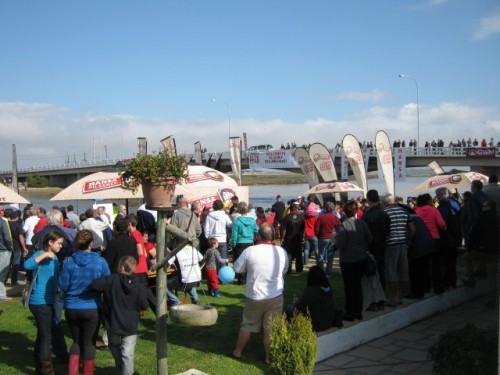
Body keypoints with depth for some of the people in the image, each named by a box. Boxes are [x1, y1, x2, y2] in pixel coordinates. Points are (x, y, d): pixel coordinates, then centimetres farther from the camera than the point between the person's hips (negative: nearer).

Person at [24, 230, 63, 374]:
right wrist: (44, 254, -33)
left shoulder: (54, 257, 12)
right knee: (46, 336, -3)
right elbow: (27, 265, -34)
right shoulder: (40, 254, -13)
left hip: (50, 301, 9)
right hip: (40, 302, -9)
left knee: (42, 335, 18)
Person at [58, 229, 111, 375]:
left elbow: (63, 286, -5)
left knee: (77, 341, 20)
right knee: (89, 343, 11)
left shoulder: (68, 262, -9)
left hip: (71, 308, 2)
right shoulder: (100, 262, -10)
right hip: (92, 308, -2)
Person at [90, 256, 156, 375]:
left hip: (113, 324, 0)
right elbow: (144, 305, -3)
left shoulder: (111, 280, -13)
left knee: (115, 347, 25)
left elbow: (93, 284, -17)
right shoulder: (140, 287, -7)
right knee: (128, 355, 2)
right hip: (131, 326, 0)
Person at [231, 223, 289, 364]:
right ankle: (268, 356, 22)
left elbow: (236, 269, -3)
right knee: (271, 328, 11)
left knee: (247, 325, 17)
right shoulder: (282, 252, -8)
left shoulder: (250, 251, -15)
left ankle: (238, 351, 32)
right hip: (275, 297, 0)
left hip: (254, 296, 0)